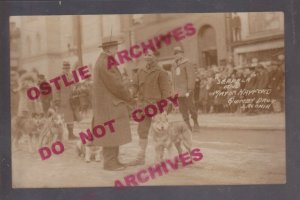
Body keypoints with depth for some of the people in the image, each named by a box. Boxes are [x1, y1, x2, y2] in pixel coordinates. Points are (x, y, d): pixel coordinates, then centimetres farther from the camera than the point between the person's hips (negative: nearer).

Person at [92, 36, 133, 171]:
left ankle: (112, 160, 20)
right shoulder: (105, 62, -17)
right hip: (108, 104, -10)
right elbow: (115, 84, -19)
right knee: (111, 133, -5)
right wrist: (128, 97, -6)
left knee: (113, 133, 14)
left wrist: (125, 96, 10)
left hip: (111, 103, 10)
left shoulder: (104, 61, 16)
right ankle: (109, 162, 1)